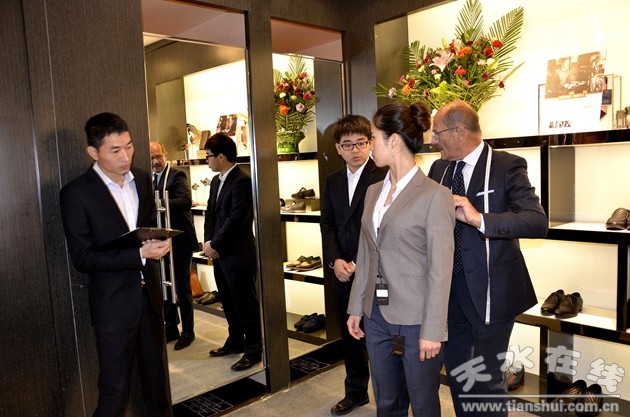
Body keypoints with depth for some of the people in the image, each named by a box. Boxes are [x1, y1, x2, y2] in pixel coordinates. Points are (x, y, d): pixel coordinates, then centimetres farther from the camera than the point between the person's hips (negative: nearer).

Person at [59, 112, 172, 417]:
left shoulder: (142, 179, 3)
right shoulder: (76, 193, -13)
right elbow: (82, 258, -15)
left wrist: (157, 242, -3)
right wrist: (139, 254, -24)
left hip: (149, 293, 5)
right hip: (114, 303, -5)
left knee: (157, 378, 20)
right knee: (114, 391, 8)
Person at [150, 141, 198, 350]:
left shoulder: (177, 176, -9)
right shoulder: (150, 180, 12)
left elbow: (186, 201, -26)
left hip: (179, 240, -6)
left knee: (182, 287, 3)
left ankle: (188, 332, 18)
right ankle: (171, 328, 29)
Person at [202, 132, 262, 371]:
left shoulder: (242, 181, -15)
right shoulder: (216, 181, 14)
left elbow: (236, 218, -21)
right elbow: (210, 213, 14)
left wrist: (215, 245, -15)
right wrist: (208, 242, 0)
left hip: (238, 254, -9)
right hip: (220, 253, 9)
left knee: (246, 304, 2)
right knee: (229, 302, 19)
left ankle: (253, 350, 15)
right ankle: (235, 341, 35)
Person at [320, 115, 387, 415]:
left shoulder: (384, 176, -10)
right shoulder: (332, 182, 11)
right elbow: (327, 224, 9)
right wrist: (335, 260, -6)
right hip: (342, 271, 6)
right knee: (349, 334, 16)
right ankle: (356, 391, 35)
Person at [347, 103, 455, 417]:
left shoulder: (434, 195, -13)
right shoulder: (374, 191, 7)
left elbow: (440, 269, -14)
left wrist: (432, 330, -14)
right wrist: (356, 308, 11)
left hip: (415, 320, -6)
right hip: (377, 316, 6)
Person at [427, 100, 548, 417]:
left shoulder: (507, 166, -12)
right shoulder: (439, 169, 5)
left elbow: (538, 222, -23)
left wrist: (480, 219, -33)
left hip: (489, 290, -6)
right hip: (450, 286, 6)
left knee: (488, 378, 8)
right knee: (455, 369, 21)